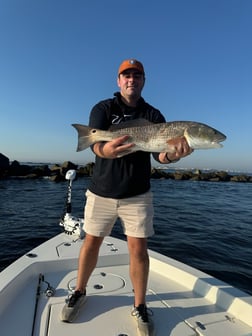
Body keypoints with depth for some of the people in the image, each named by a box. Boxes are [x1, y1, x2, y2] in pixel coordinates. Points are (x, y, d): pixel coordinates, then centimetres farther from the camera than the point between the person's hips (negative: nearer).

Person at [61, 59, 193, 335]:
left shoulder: (153, 115, 3)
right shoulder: (103, 109, -1)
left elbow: (159, 153, -7)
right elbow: (95, 144, -17)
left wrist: (173, 154, -31)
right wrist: (106, 150, -42)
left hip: (137, 194, 1)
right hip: (101, 191, 0)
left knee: (138, 248, 1)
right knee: (91, 242, 10)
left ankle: (140, 307, 23)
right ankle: (79, 292, 34)